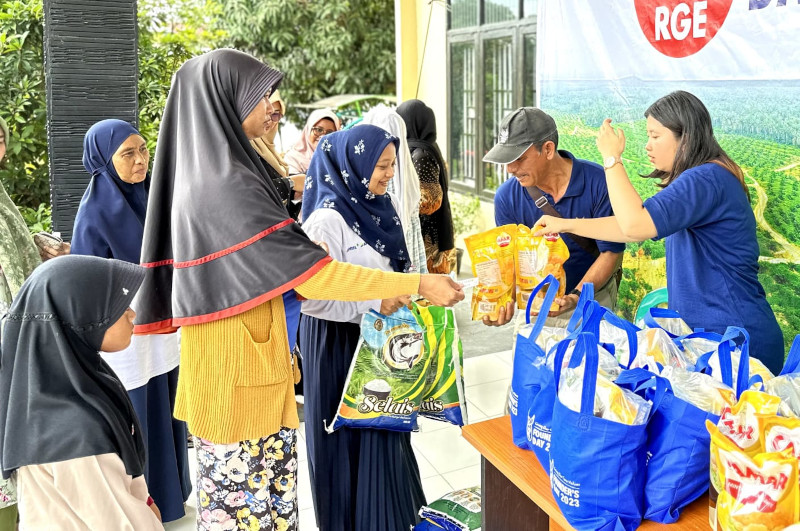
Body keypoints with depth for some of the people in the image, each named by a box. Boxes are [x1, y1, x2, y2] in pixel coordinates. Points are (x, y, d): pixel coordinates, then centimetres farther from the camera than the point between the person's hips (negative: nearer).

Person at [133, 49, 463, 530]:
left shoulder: (208, 176, 9)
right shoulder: (227, 187, -22)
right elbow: (309, 272, -23)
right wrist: (416, 285, -16)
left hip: (245, 364, 9)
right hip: (236, 370, -9)